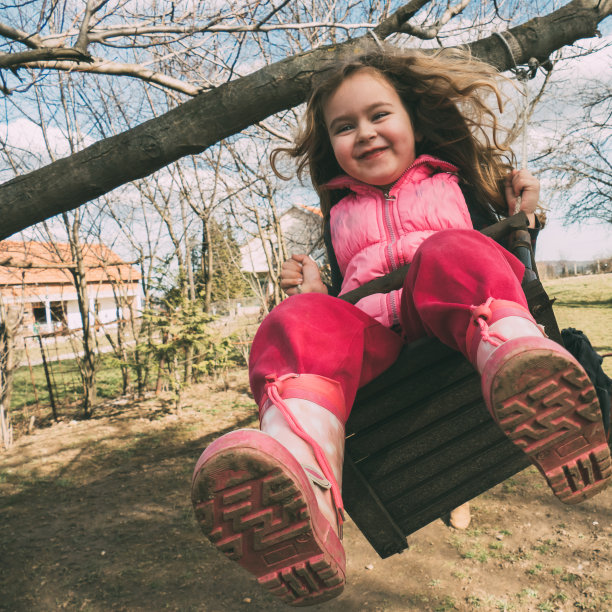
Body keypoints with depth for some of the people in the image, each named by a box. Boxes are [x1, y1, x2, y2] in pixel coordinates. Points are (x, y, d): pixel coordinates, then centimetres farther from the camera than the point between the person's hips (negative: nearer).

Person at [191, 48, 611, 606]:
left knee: (451, 253, -31)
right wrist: (314, 290, 8)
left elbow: (507, 256, 25)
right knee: (303, 320, -30)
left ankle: (520, 356, -62)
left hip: (458, 320, -1)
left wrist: (521, 212, 7)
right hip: (371, 328, 1)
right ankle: (302, 475, -61)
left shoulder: (453, 183, 27)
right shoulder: (340, 214, 31)